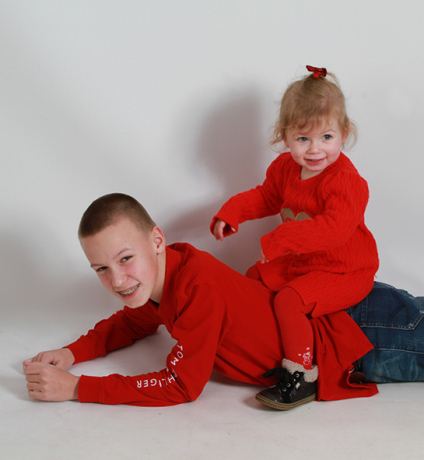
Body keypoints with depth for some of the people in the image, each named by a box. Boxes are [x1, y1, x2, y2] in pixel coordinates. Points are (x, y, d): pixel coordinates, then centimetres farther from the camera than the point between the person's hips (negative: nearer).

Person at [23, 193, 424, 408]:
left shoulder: (198, 287, -34)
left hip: (359, 331, -7)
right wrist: (71, 354, -2)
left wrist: (76, 388, -27)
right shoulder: (160, 272, -7)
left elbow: (181, 386, -28)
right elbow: (133, 322, 14)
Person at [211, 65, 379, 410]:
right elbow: (267, 197, 19)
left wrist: (278, 241, -41)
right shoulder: (285, 167, 0)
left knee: (289, 299, -27)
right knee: (255, 277, 19)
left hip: (344, 272, -9)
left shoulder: (344, 179, -26)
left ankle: (302, 377, -19)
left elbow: (336, 226, -40)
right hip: (300, 263, 9)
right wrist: (232, 213, 2)